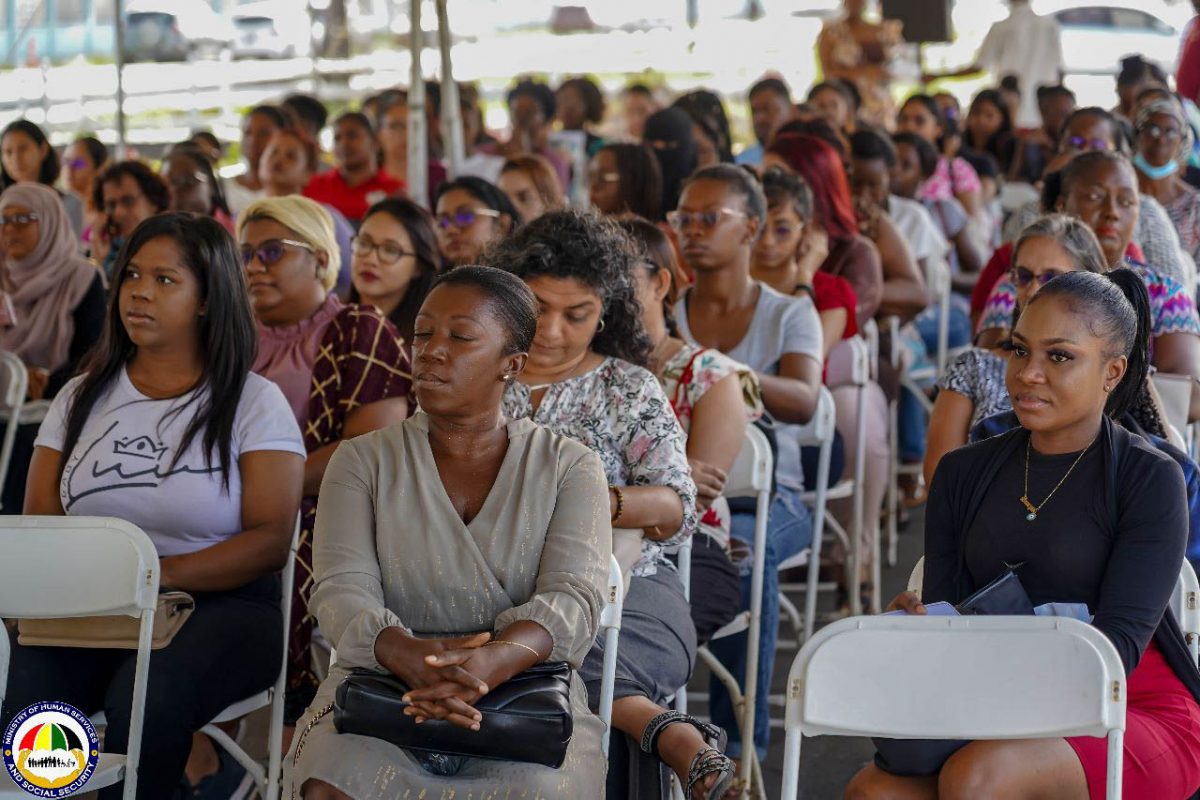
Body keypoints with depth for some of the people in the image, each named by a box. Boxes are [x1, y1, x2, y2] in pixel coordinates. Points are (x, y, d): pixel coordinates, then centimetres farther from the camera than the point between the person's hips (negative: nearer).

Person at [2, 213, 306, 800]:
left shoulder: (254, 403, 3)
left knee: (146, 696, -36)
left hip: (218, 604, -3)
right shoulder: (82, 398, 16)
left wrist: (158, 573, -20)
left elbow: (271, 539, -7)